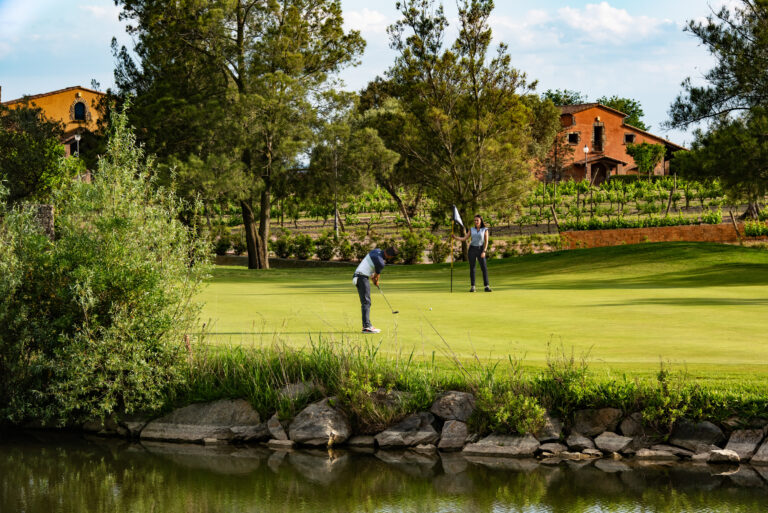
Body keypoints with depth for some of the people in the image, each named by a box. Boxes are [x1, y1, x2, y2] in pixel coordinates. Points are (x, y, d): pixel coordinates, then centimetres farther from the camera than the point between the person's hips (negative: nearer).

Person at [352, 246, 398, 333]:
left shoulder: (377, 251, 6)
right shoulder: (381, 262, -19)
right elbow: (377, 274, 2)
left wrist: (372, 277, 24)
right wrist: (376, 281, 22)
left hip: (357, 276, 10)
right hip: (363, 277, -10)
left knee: (365, 302, 12)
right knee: (366, 302, -12)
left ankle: (365, 325, 15)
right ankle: (367, 326, -18)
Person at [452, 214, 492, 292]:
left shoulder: (485, 230, 1)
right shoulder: (472, 229, 8)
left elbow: (486, 242, -4)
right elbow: (464, 239, 8)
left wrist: (484, 252, -15)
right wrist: (455, 237, -5)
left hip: (480, 250, -2)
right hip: (472, 250, 2)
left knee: (484, 268, -10)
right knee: (472, 268, -1)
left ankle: (487, 286, -6)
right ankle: (472, 287, 4)